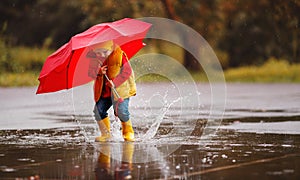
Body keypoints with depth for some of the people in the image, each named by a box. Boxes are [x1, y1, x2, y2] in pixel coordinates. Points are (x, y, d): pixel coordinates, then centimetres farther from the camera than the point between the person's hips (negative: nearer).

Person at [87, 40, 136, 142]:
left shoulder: (119, 55, -14)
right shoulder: (94, 59, -1)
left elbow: (127, 71, -15)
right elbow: (90, 72, 1)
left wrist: (115, 82, -24)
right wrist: (99, 72, -22)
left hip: (120, 88, -5)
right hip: (103, 90, 5)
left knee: (121, 110, -19)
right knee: (99, 110, -6)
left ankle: (128, 132, 4)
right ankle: (105, 134, 12)